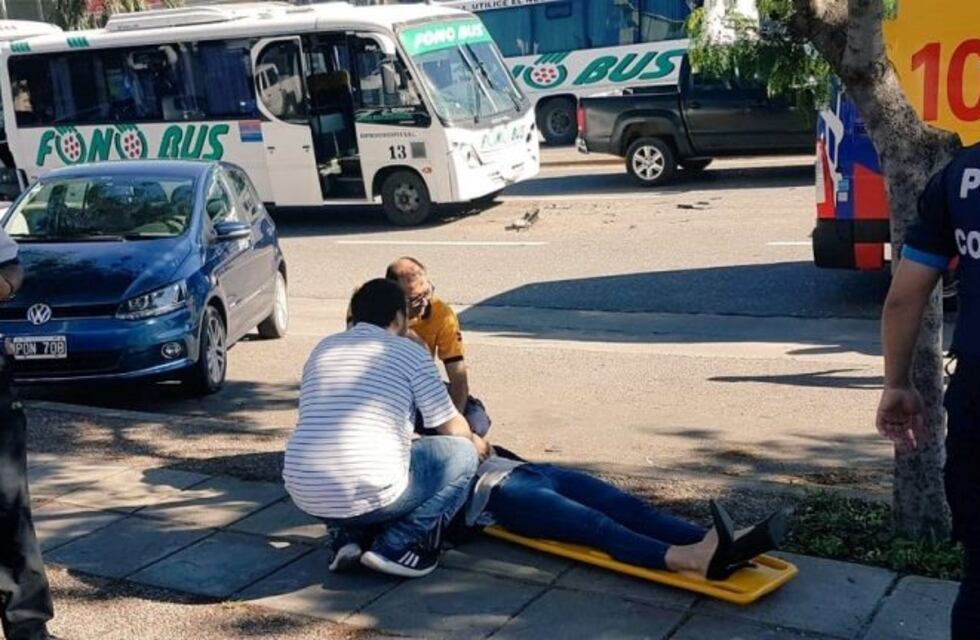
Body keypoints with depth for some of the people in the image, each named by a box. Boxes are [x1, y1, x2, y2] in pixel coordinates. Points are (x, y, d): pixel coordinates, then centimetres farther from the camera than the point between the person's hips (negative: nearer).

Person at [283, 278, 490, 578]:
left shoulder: (323, 348, 18)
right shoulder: (410, 353, 3)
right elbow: (451, 427, 8)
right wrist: (475, 441, 34)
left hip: (305, 496, 6)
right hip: (370, 495, -6)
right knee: (462, 454, 14)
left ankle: (349, 536, 14)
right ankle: (397, 545, 1)